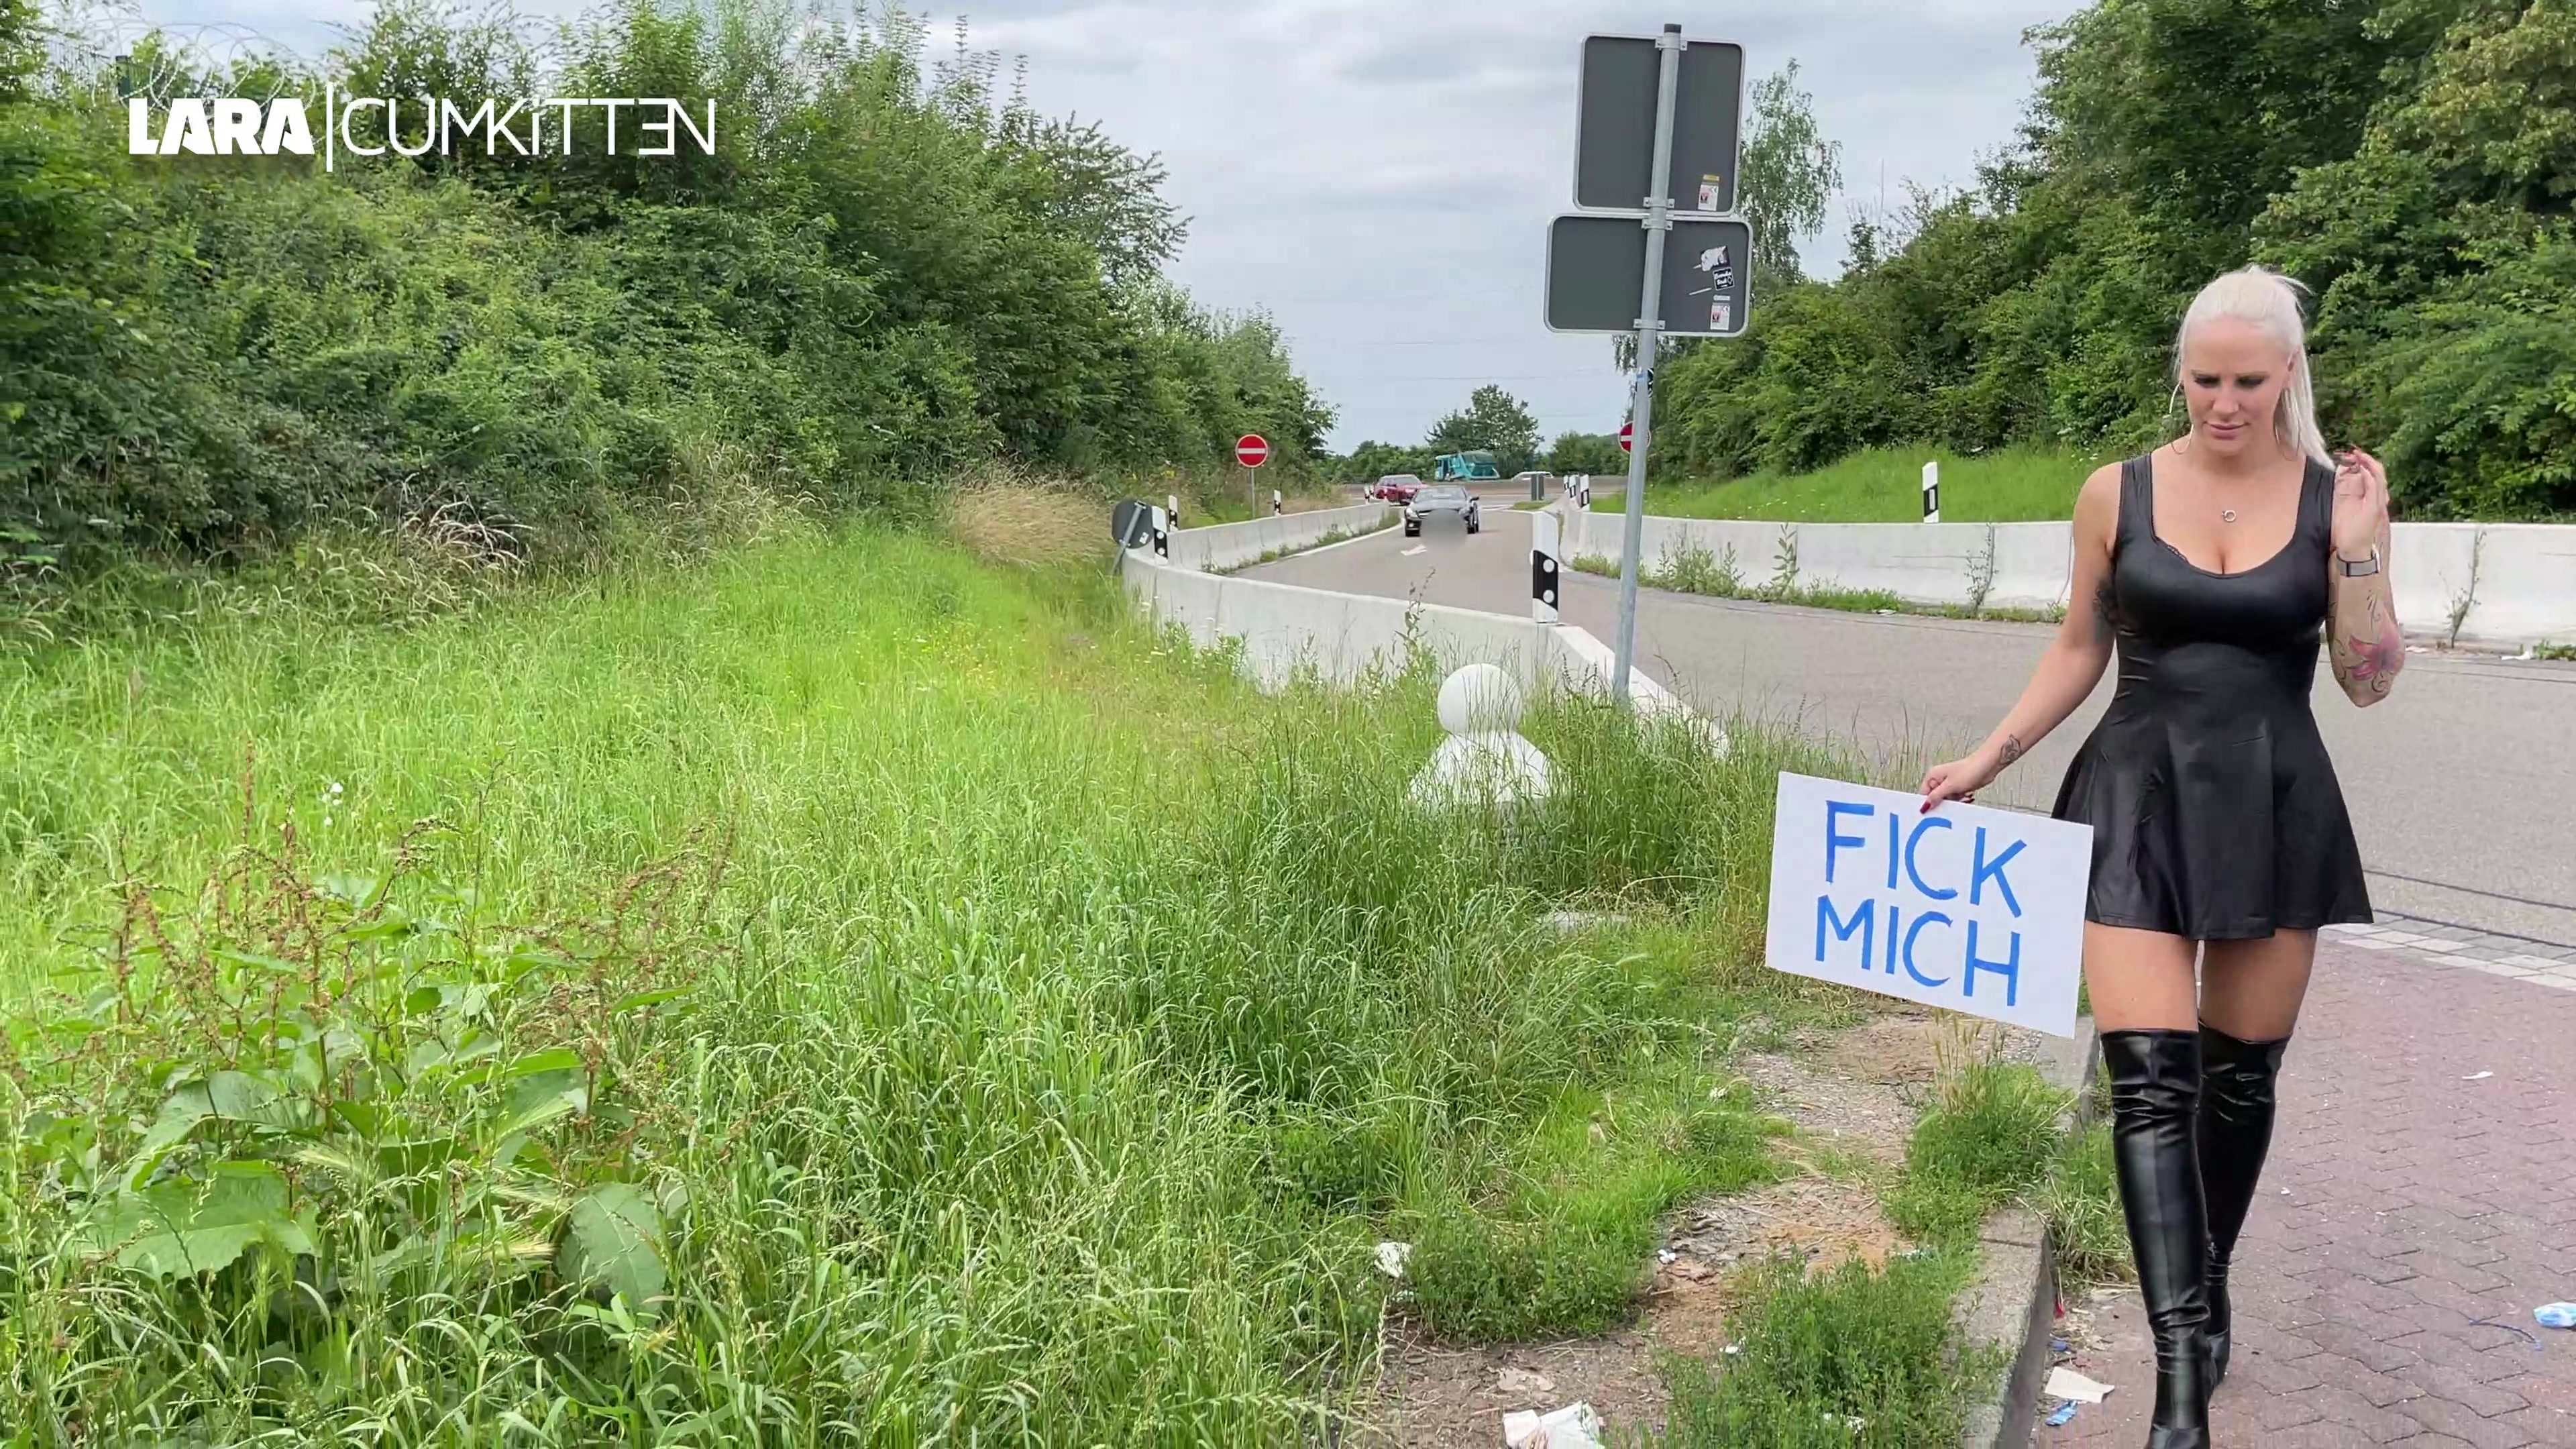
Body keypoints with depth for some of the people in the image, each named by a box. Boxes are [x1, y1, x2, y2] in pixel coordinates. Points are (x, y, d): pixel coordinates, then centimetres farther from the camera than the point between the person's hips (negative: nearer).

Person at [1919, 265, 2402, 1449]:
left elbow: (2369, 684, 1)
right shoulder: (2117, 494, 0)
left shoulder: (2336, 497, 0)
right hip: (2140, 796, -1)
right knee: (2150, 1077, -11)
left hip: (2275, 804, 1)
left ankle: (2208, 1289, 37)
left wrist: (2355, 553, -12)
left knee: (2241, 1071, 12)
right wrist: (1991, 757, 5)